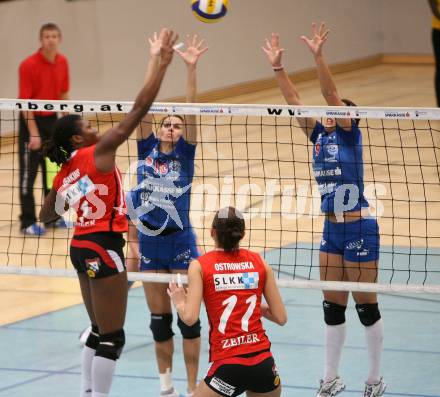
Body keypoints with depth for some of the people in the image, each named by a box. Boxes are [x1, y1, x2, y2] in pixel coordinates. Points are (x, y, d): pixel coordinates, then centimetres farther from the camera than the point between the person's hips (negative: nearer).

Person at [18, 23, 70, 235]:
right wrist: (33, 133, -22)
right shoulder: (28, 65, -19)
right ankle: (27, 222, 2)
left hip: (51, 119, 6)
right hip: (32, 120, -6)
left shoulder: (62, 62, 0)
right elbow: (24, 101, -18)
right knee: (29, 172, -3)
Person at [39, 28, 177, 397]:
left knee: (99, 333, 18)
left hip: (82, 246, 9)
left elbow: (46, 216, 23)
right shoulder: (98, 153, -11)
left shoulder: (64, 174, 10)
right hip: (102, 247, -9)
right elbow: (139, 109, -15)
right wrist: (162, 63, -13)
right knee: (112, 338, -4)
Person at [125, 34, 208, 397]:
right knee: (159, 319, 10)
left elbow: (191, 111, -11)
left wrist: (191, 68, -20)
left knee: (188, 318, -1)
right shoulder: (147, 149, 4)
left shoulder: (185, 153, 0)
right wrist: (154, 60, -8)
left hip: (181, 244, -2)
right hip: (149, 243, 2)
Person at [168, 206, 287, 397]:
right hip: (263, 362, 3)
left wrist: (179, 302, 11)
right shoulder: (258, 262, 6)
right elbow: (281, 317, 7)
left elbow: (190, 317, -10)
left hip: (229, 365, -3)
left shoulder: (200, 265, -1)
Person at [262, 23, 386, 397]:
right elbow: (294, 100, 6)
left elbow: (331, 93, -20)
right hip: (332, 230, 7)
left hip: (360, 230, -7)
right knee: (333, 308, 11)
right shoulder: (319, 135, 9)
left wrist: (318, 56, -28)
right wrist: (277, 65, -2)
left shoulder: (349, 134, -7)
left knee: (366, 307, 2)